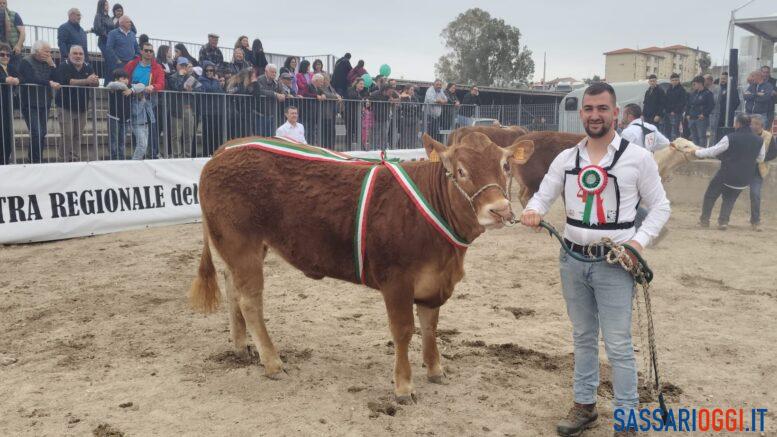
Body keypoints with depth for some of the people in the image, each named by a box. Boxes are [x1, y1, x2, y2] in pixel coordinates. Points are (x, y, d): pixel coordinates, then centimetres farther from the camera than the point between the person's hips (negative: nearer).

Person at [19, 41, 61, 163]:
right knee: (37, 134, -14)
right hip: (30, 105, -6)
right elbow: (32, 79, -22)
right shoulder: (26, 62, -6)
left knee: (42, 134, 7)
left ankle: (38, 160, 17)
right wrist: (49, 83, -26)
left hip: (44, 105, 6)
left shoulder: (47, 63, 12)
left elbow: (56, 79, 3)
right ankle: (34, 161, -5)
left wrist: (51, 65, -6)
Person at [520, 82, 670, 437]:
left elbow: (659, 206, 1)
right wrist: (532, 211, -18)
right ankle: (584, 405, 30)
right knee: (583, 337, 16)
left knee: (618, 344, -1)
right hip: (573, 261, 4)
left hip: (615, 263, -4)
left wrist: (640, 240, -15)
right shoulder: (566, 158, 4)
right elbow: (543, 195, 6)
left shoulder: (638, 158, -5)